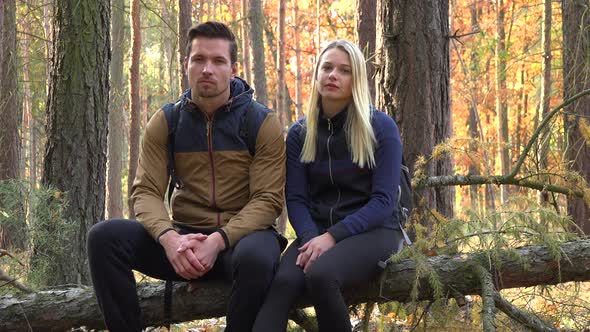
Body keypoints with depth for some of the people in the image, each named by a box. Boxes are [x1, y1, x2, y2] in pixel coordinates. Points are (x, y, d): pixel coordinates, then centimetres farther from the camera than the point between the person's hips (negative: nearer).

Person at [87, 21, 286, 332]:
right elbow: (146, 192, -2)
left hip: (241, 235, -3)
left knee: (256, 256, -40)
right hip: (185, 238, 3)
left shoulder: (263, 123, -3)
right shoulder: (165, 123, 5)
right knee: (104, 236, -21)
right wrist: (168, 236, -25)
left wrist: (219, 241, -25)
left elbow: (267, 199, -9)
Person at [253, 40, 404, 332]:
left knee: (320, 274, -36)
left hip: (372, 231, -3)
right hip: (317, 231, 3)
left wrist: (333, 236, -20)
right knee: (282, 282, -31)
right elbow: (295, 198, 4)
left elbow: (383, 200, -8)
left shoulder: (381, 128, -1)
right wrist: (310, 238, -17)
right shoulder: (299, 133, 10)